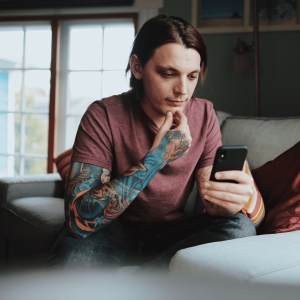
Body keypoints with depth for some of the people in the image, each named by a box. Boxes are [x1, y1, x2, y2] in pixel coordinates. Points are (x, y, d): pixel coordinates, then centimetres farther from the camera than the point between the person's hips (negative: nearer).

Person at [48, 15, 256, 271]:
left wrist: (229, 200, -35)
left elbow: (212, 202, -8)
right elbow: (79, 219, -28)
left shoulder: (204, 115, -7)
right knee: (71, 258, -36)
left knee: (241, 227, -23)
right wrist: (158, 156, -31)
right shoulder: (104, 116, -19)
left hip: (170, 231, 5)